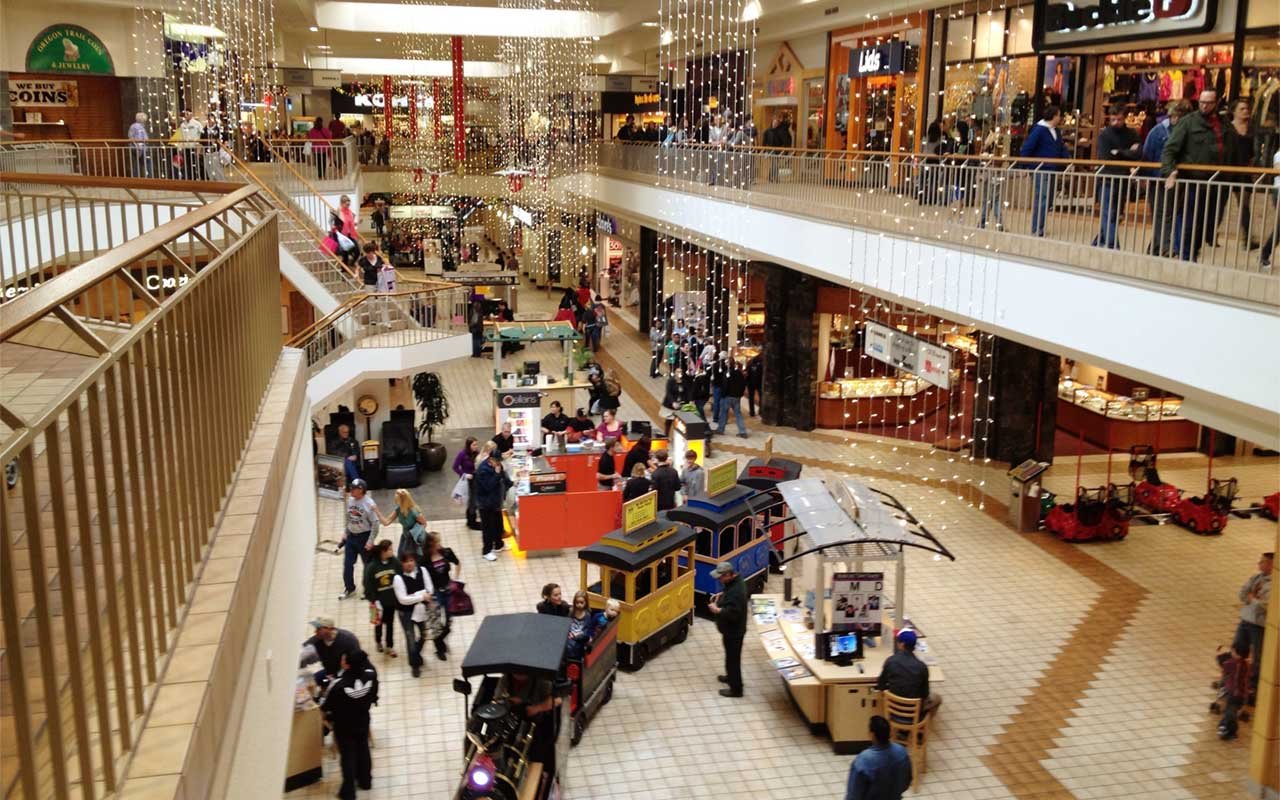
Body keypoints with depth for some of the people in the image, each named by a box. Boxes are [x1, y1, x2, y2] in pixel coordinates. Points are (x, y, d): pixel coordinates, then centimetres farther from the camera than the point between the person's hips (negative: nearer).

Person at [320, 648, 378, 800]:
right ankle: (365, 781, 41)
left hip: (343, 725, -3)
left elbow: (325, 706, -19)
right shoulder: (371, 675, -25)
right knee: (363, 749, 24)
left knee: (347, 755, 14)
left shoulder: (339, 685, -35)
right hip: (363, 720, 3)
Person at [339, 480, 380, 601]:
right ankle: (349, 588, 25)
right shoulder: (350, 500, 0)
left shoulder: (369, 504, -18)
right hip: (351, 536, 6)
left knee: (368, 564, 8)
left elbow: (375, 524, -16)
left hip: (364, 537, -6)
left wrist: (370, 541, -17)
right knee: (347, 563, 9)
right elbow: (348, 518, 12)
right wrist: (345, 533, 11)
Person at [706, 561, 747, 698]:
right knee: (731, 656, 27)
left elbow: (732, 614, -35)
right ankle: (731, 677, 47)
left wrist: (717, 610, -24)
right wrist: (721, 596, 3)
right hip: (733, 629, 10)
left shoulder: (735, 591, -33)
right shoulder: (736, 579, -3)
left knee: (733, 658, 5)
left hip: (733, 631, -10)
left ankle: (736, 689, 19)